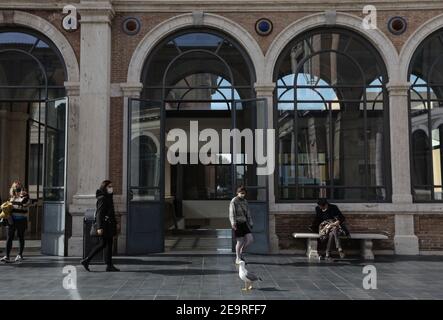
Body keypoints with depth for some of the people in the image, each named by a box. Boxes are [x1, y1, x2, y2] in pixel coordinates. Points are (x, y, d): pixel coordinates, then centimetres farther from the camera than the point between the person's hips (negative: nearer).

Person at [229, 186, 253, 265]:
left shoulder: (245, 201, 11)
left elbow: (248, 213, 15)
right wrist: (233, 223, -29)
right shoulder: (233, 202, -9)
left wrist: (250, 224, 14)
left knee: (250, 239, -4)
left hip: (244, 223, 6)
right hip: (237, 224, -6)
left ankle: (240, 252, 19)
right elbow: (232, 213, -17)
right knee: (240, 241, -4)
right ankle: (238, 259, 14)